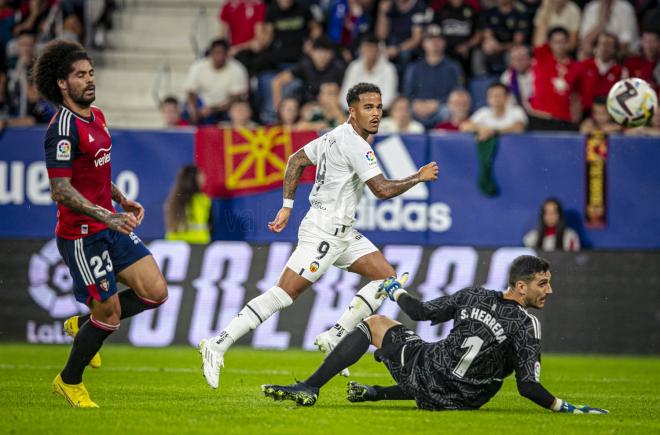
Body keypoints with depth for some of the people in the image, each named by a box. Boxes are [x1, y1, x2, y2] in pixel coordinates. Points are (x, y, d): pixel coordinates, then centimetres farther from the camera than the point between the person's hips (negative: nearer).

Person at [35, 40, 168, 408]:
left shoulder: (97, 116, 10)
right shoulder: (64, 126, -19)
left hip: (111, 226, 9)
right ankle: (69, 381, 19)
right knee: (109, 312, -3)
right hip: (81, 235, -9)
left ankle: (82, 325, 22)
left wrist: (123, 200, 16)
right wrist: (107, 217, -30)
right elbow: (61, 189, -24)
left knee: (156, 292, 1)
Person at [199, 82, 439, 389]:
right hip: (323, 233, -10)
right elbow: (383, 190, -20)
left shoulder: (336, 135, 12)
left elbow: (296, 160, 20)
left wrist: (287, 206, 20)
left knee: (387, 277, 7)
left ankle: (333, 339, 5)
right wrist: (419, 177, -6)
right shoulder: (354, 143, -17)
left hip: (342, 232, 10)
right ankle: (217, 346, -12)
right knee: (283, 295, -13)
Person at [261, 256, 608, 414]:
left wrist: (395, 291, 22)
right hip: (459, 401, 0)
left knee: (374, 323, 21)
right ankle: (377, 394, 31)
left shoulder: (473, 296, -5)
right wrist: (564, 407, -13)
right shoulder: (526, 326, -14)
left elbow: (421, 312, 3)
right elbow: (527, 386, -20)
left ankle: (309, 388, 10)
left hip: (425, 369, 0)